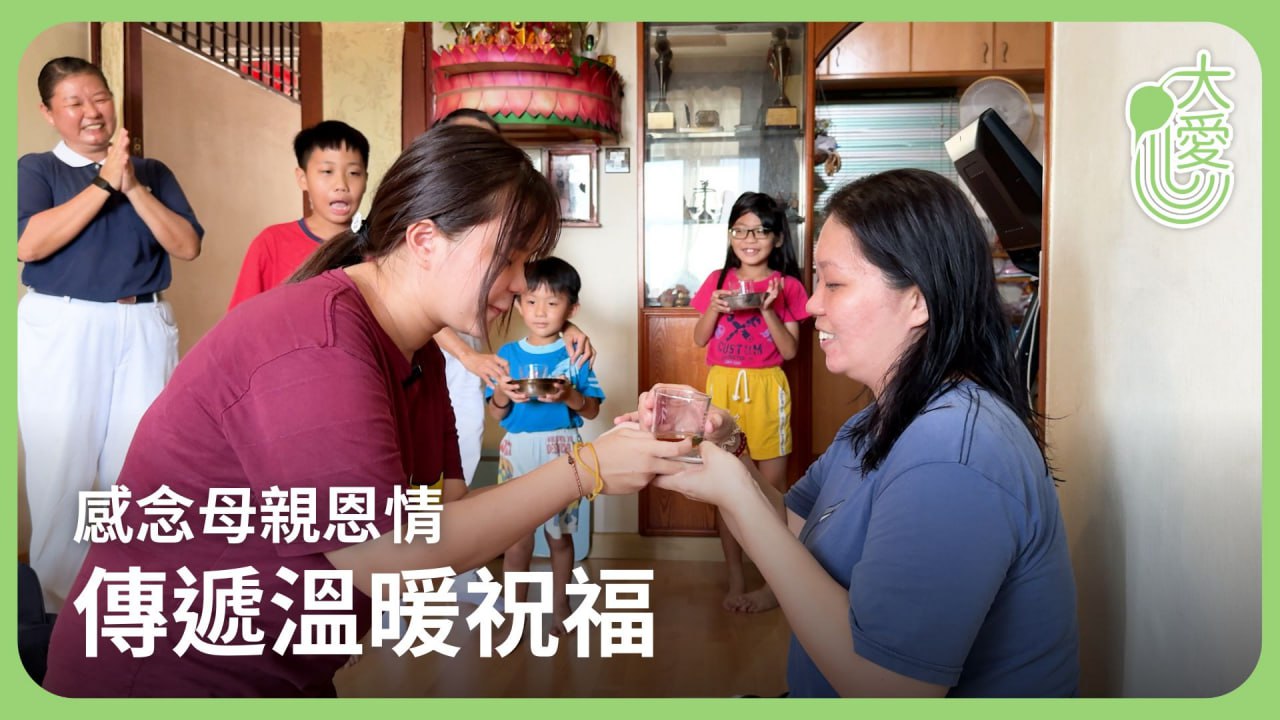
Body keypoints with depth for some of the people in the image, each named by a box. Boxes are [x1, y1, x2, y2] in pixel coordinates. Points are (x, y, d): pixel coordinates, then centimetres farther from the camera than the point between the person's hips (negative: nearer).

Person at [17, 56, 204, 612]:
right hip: (61, 332, -1)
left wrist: (133, 187, -10)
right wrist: (104, 181, -12)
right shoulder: (36, 169, 6)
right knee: (60, 470, 2)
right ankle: (64, 602, 16)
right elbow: (29, 244, -12)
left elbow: (187, 247, 0)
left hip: (144, 330, 2)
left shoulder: (151, 171, 12)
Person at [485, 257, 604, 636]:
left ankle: (559, 605, 29)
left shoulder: (575, 355, -3)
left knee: (560, 533, 12)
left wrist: (569, 396, -22)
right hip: (517, 451, 1)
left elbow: (592, 410, -3)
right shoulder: (507, 354, 2)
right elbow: (495, 414, 5)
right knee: (516, 539, 4)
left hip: (561, 451, -1)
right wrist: (502, 395, -17)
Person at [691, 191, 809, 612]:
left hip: (766, 388, -2)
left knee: (773, 485, 1)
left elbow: (790, 350, -4)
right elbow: (699, 339, 7)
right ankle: (735, 581, 18)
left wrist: (768, 309, -16)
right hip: (722, 384, 2)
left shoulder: (787, 287, 0)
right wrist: (715, 308, -10)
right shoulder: (718, 281, 6)